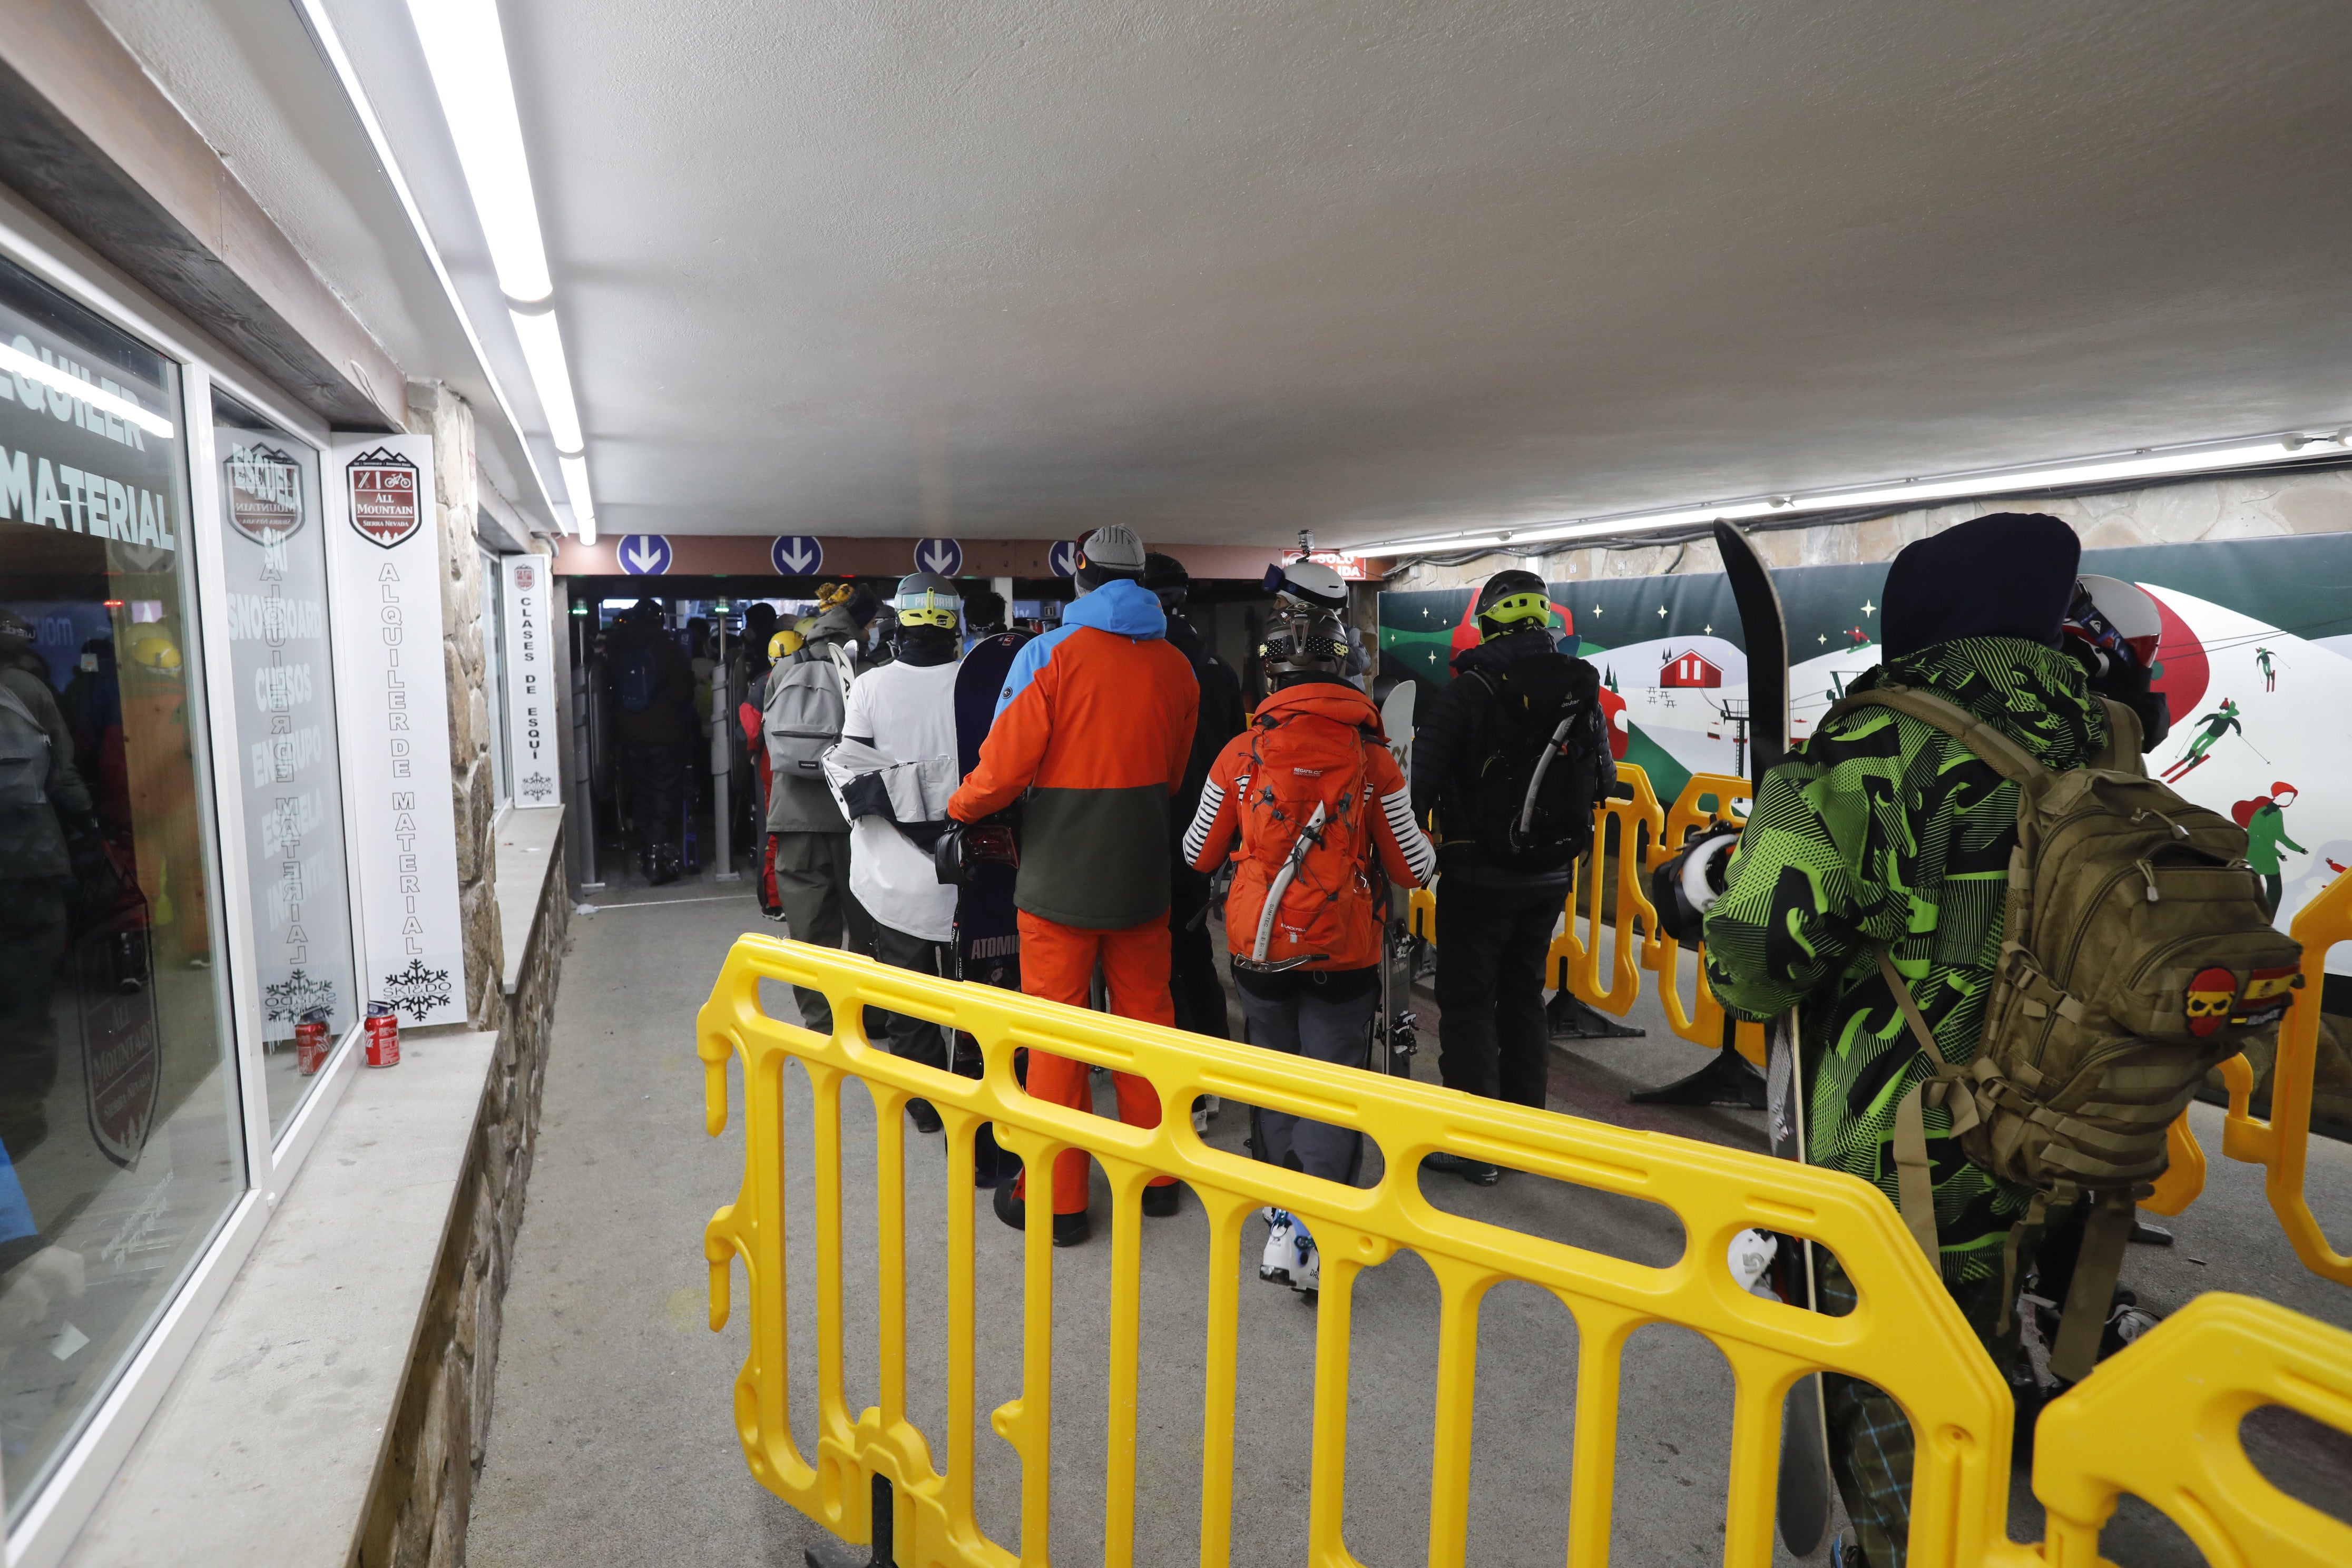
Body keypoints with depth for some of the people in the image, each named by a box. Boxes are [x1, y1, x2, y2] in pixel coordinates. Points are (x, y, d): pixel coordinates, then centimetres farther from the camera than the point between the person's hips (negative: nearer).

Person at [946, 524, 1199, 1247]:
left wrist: (959, 808, 7)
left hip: (1060, 872, -4)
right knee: (1146, 1016, 15)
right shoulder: (1175, 666, 4)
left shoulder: (1051, 654, -10)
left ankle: (1056, 1197, 14)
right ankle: (1156, 1174, 27)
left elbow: (1005, 765, -11)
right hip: (1143, 871, 5)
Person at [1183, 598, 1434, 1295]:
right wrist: (1427, 843, 20)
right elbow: (1414, 868, -2)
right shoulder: (1373, 758, -8)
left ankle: (1282, 1218, 24)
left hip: (1259, 948, 2)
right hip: (1343, 954, -2)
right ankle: (1311, 1234, -6)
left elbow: (1199, 856, 5)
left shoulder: (1240, 754, -6)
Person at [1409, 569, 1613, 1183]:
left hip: (1479, 874, -6)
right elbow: (1604, 780, 14)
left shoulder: (1472, 689, -16)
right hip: (1549, 876, 6)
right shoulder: (1583, 691, 3)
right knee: (1524, 994, 18)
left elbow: (1422, 774, -21)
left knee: (1467, 1001, 4)